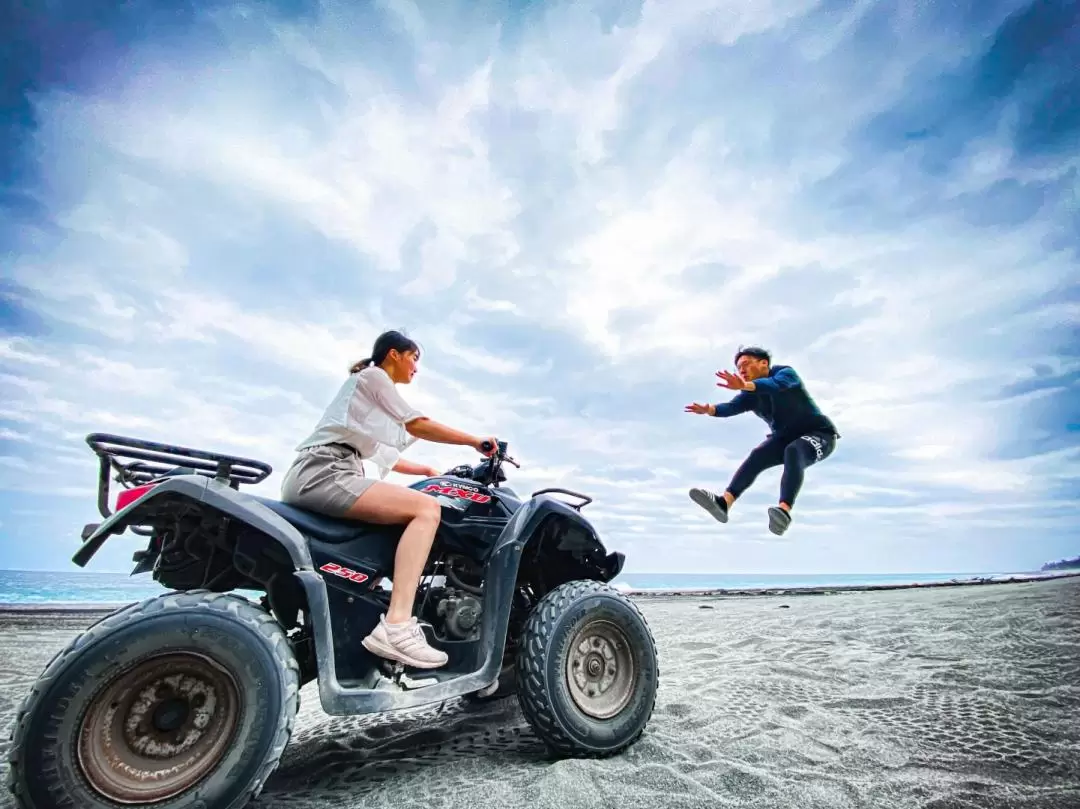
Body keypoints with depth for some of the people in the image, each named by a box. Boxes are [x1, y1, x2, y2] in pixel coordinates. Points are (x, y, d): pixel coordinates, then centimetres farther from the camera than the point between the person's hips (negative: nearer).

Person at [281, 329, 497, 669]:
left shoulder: (374, 390, 30)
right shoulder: (372, 375, 4)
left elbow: (386, 457, 31)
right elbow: (418, 425, -4)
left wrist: (429, 471, 28)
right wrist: (475, 442, 1)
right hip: (323, 472, -11)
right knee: (427, 508, -23)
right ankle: (396, 627, -33)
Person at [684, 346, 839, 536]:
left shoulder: (786, 373, -16)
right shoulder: (750, 396, -2)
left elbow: (774, 385, -41)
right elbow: (732, 407, -24)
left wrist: (744, 386, -61)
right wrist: (709, 409, -46)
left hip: (819, 434, -5)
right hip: (785, 438, 5)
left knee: (793, 452, -36)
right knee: (757, 456, -23)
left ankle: (784, 511, -53)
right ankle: (724, 503, -40)